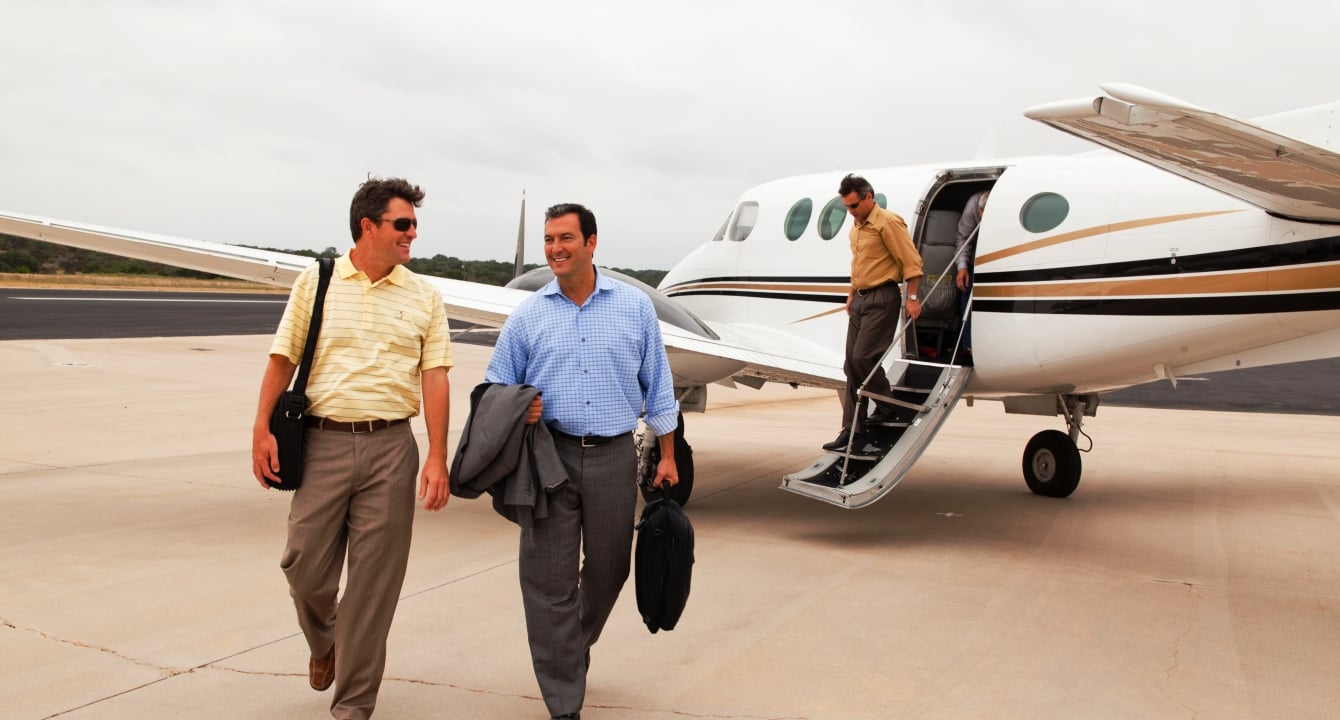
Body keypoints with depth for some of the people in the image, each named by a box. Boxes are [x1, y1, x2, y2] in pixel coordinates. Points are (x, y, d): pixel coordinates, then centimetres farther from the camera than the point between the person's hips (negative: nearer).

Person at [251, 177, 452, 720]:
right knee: (305, 563, 4)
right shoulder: (316, 282, 5)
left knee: (374, 579, 3)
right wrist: (262, 430, -2)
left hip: (391, 447, 0)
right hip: (324, 441, 0)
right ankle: (323, 643, 39)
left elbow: (434, 378, 1)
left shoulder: (424, 297, 6)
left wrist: (437, 457, -7)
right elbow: (283, 359, 6)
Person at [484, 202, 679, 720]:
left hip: (613, 457, 1)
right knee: (549, 581, -2)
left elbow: (657, 387, 9)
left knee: (608, 570, 12)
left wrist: (667, 456, 8)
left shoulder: (635, 308, 5)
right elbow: (495, 389, 10)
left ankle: (576, 647, 43)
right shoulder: (527, 316, 5)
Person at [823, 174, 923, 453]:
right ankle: (852, 431, 6)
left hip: (882, 299, -9)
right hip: (861, 299, 9)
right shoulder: (857, 226, 15)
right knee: (852, 365, 4)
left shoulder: (887, 223, -12)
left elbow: (911, 261, -14)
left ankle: (886, 407, 8)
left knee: (863, 357, -16)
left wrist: (912, 298, -18)